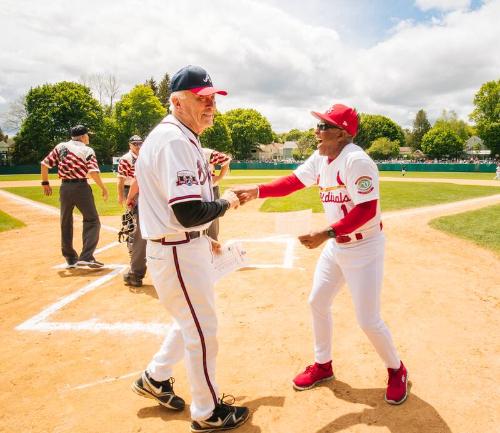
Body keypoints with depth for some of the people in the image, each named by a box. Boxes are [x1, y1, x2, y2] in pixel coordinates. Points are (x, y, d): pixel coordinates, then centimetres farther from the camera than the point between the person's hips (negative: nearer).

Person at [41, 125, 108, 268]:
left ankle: (70, 258, 21)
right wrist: (103, 188, -7)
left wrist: (45, 183, 13)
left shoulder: (60, 147, 9)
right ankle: (86, 257, -10)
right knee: (92, 221, 3)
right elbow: (93, 172, -16)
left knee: (66, 224, 14)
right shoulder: (87, 150, -3)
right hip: (81, 187, -5)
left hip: (65, 188, 5)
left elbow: (45, 164, 5)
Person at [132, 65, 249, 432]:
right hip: (177, 253, -10)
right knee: (202, 329, 6)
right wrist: (226, 202, -12)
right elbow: (189, 213, -30)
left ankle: (155, 378, 44)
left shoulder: (182, 138, 11)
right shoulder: (175, 141, -22)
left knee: (193, 320, 25)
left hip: (188, 245, 10)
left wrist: (202, 237, 18)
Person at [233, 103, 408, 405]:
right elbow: (291, 182, 4)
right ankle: (323, 366, 34)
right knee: (318, 303, 14)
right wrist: (256, 191, -9)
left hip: (364, 248, -8)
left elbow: (367, 210, -28)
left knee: (369, 320, -3)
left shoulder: (356, 161, -24)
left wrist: (326, 234, -32)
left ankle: (396, 370, 27)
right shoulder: (321, 158, 2)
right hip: (335, 246, 9)